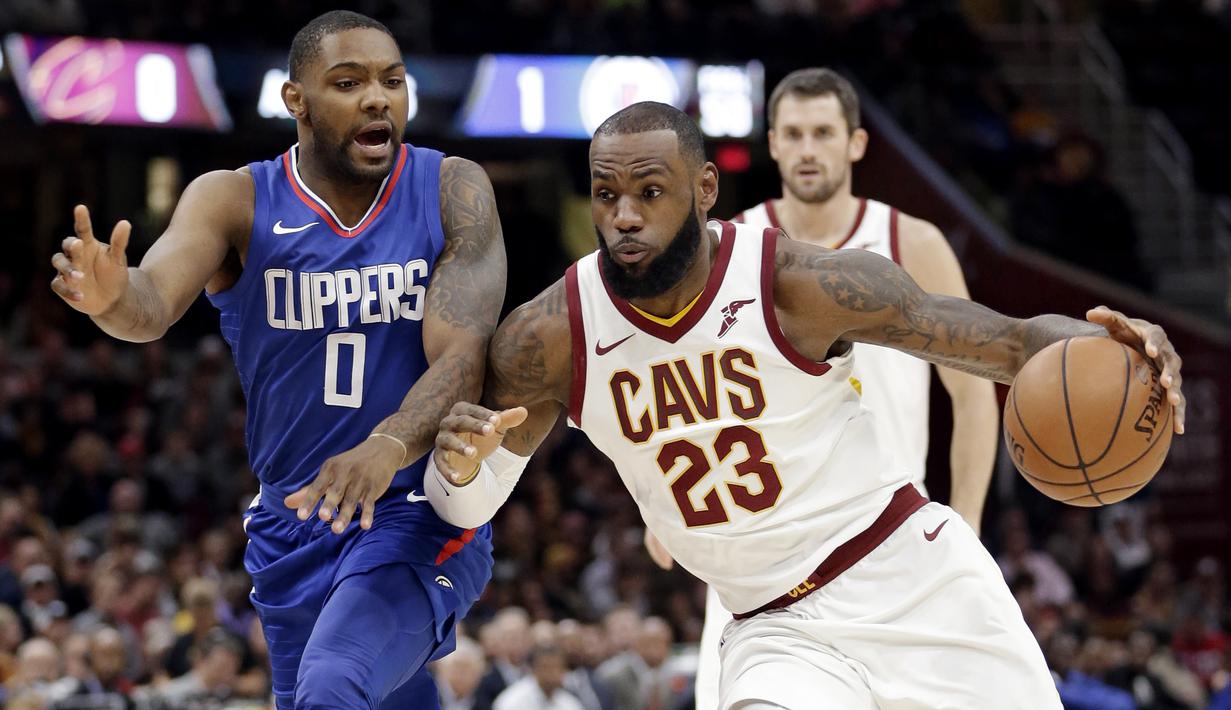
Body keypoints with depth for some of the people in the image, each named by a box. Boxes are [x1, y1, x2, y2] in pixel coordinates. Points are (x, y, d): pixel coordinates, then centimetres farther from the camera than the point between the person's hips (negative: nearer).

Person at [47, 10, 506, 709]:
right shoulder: (236, 201, -6)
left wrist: (388, 447, -39)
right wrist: (114, 297, -50)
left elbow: (463, 355, -18)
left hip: (422, 514, -4)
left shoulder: (453, 193, -8)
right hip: (293, 523, 4)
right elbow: (154, 304, -24)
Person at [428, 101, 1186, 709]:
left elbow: (1014, 342, -12)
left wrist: (1095, 347, -35)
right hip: (778, 633, 1)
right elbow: (468, 507, 3)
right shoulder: (549, 339, -10)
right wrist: (459, 465, -21)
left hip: (916, 582, -1)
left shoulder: (801, 285, -17)